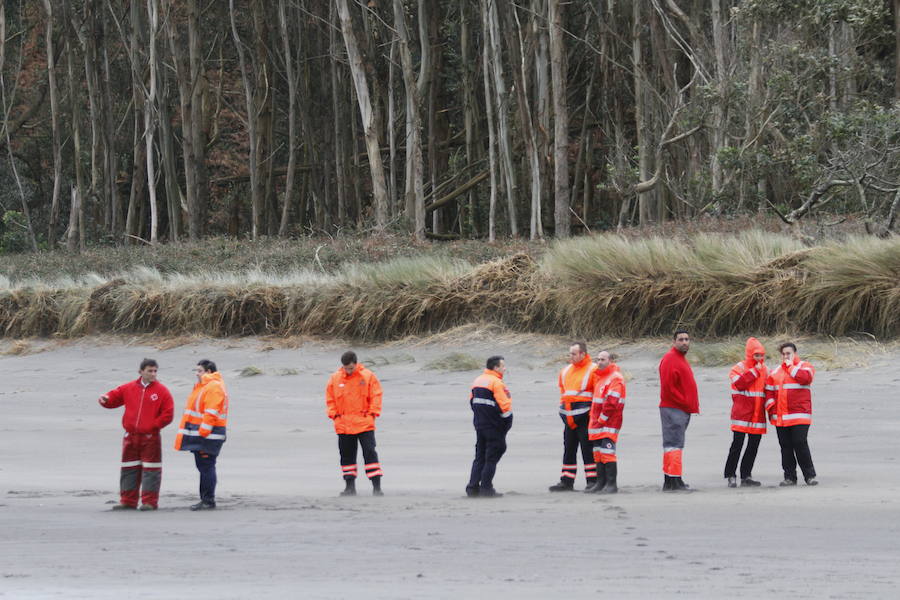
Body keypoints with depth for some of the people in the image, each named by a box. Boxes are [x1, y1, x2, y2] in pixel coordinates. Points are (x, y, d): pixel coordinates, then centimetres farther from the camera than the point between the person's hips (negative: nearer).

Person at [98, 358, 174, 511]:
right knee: (129, 469, 8)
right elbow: (114, 397, 12)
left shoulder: (161, 391, -3)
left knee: (150, 469, -3)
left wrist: (153, 426, -9)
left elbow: (168, 414, -5)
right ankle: (128, 501, 15)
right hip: (131, 437, 4)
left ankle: (149, 501, 1)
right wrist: (105, 399, -11)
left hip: (150, 437, -4)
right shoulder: (128, 388, 7)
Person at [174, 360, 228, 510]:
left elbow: (211, 413, -21)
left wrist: (203, 433, -23)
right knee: (203, 466, 13)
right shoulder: (202, 386, 21)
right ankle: (205, 499, 18)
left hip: (208, 435, -11)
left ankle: (209, 501, -6)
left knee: (206, 467, -9)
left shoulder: (214, 387, -14)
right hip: (199, 434, 11)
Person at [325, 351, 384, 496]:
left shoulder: (368, 376, -3)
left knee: (370, 453, -8)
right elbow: (330, 399, 11)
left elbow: (376, 396, 1)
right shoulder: (335, 378, 3)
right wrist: (334, 415, 1)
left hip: (364, 423, -3)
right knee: (347, 456, 8)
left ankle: (377, 487, -8)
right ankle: (350, 487, 18)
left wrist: (372, 414, -7)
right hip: (343, 424, 3)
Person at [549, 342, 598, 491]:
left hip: (585, 417, -7)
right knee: (568, 450, 9)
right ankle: (566, 482, 13)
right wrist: (563, 409, 16)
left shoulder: (593, 370, -7)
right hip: (569, 418, 7)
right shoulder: (566, 371, 15)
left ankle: (592, 480, 1)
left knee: (588, 450, -4)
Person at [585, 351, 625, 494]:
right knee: (598, 454, 11)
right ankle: (600, 483, 16)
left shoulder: (615, 378, -12)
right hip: (597, 423, 10)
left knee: (607, 453, -14)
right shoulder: (600, 377, 20)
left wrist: (602, 418, -16)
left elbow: (612, 402, -19)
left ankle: (611, 484, -14)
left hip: (609, 423, -10)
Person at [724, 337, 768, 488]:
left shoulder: (764, 370, 14)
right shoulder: (739, 368, -3)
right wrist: (755, 371, -16)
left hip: (758, 415, 6)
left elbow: (768, 388, 22)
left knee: (753, 446, 6)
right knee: (737, 444, -7)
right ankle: (731, 476, -2)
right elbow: (740, 383, -21)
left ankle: (746, 476, 13)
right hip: (741, 414, -6)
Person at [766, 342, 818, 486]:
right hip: (780, 417, 5)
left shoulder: (804, 367, 4)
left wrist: (791, 366, -7)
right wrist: (771, 408, 3)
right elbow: (769, 390, 16)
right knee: (785, 447, 5)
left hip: (799, 415, -5)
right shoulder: (775, 371, 17)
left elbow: (805, 378, -19)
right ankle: (790, 477, 10)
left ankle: (810, 476, -3)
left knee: (800, 444, -11)